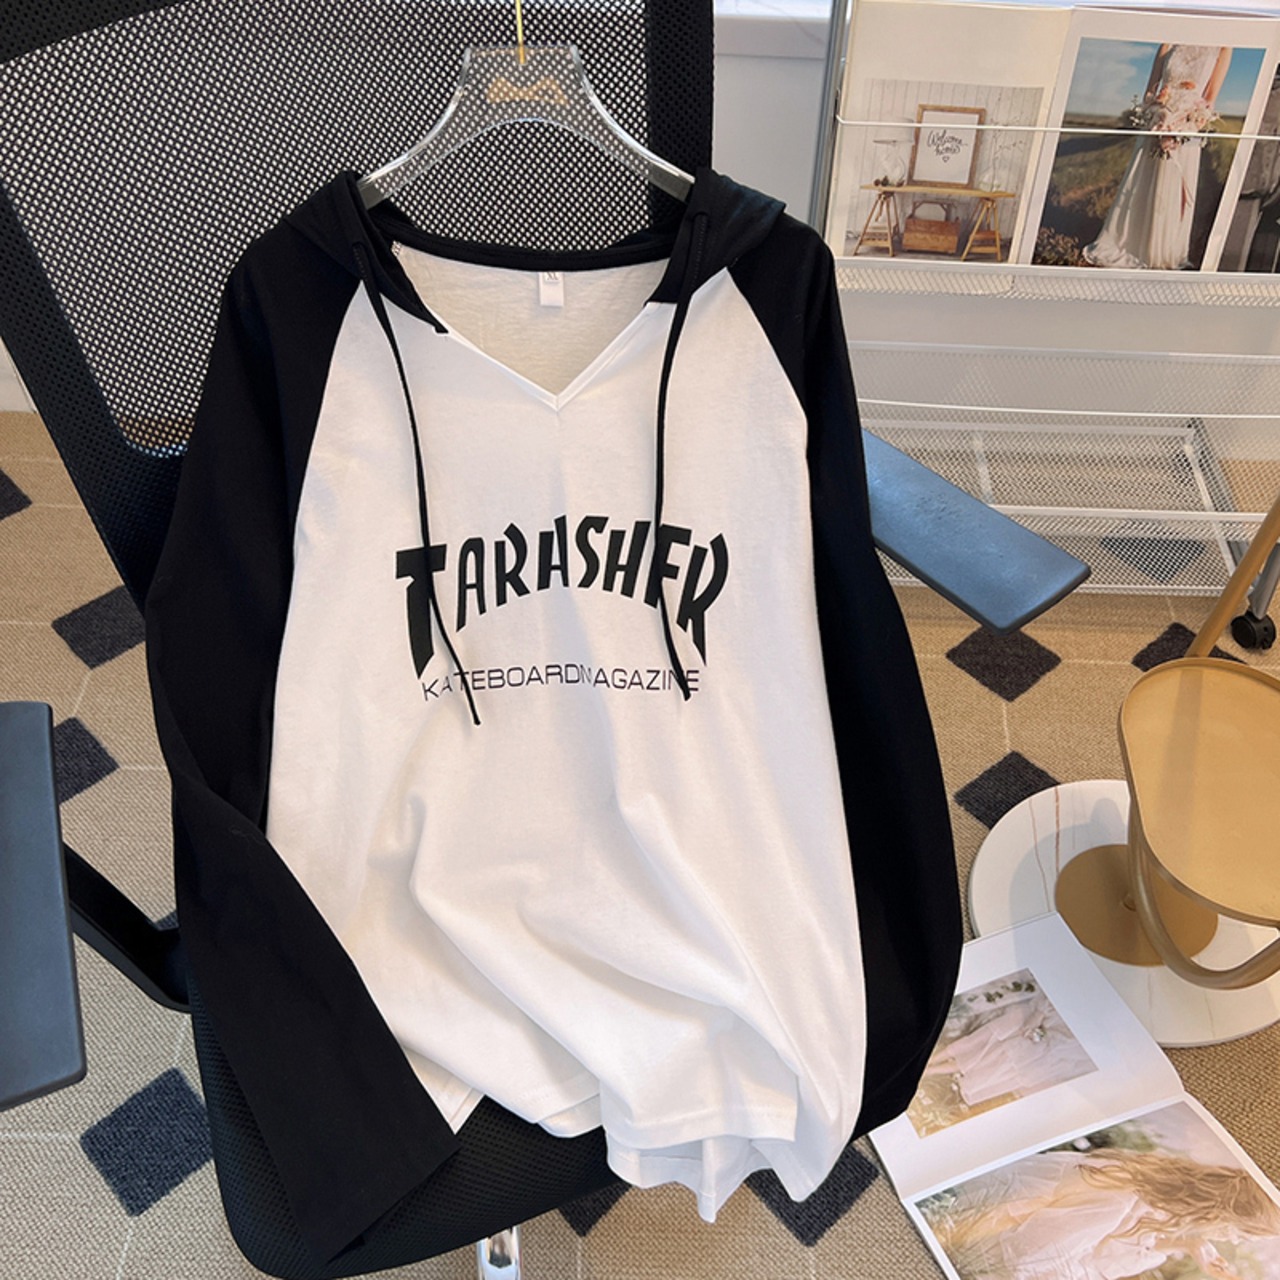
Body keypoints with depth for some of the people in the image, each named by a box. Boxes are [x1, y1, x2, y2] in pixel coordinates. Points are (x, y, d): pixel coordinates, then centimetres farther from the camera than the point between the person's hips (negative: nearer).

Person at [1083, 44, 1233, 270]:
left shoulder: (1221, 50, 0)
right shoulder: (1170, 44, 5)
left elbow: (1210, 98, -1)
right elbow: (1151, 88, 7)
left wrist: (1188, 124, -11)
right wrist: (1149, 114, -8)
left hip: (1185, 136, -2)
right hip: (1157, 124, 2)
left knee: (1171, 194, 4)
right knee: (1137, 189, 6)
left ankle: (1163, 256, 15)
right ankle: (1118, 246, 15)